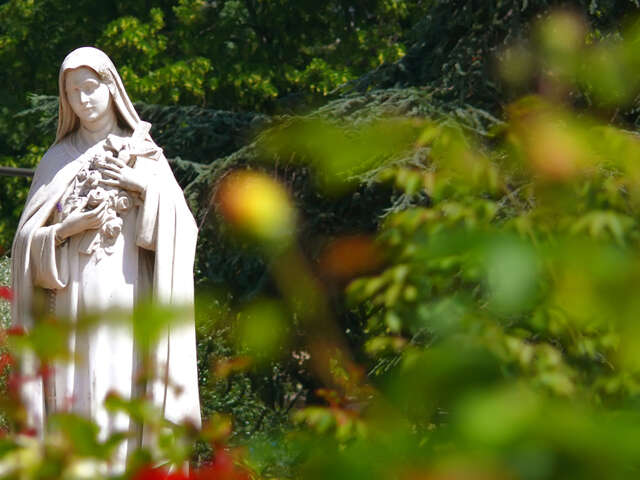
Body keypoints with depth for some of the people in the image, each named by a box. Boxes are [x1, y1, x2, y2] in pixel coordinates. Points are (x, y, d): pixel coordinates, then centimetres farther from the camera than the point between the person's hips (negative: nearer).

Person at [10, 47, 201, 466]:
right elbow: (29, 239, 8)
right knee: (77, 396, -7)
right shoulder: (58, 160, 13)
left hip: (129, 300, 0)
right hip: (75, 303, 0)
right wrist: (72, 226, -8)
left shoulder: (145, 155, 12)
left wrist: (146, 188, -9)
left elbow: (181, 228, 3)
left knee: (128, 393, -9)